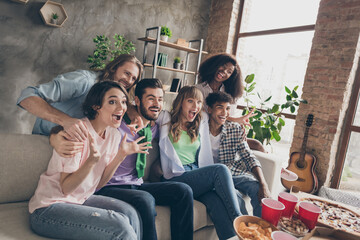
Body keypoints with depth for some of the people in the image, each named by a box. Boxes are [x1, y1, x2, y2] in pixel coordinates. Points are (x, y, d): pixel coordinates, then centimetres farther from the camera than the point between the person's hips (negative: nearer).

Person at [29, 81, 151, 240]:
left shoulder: (114, 135, 0)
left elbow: (97, 184, 2)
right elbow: (66, 188, -19)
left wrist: (121, 155, -7)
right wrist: (92, 161, -34)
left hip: (80, 200, 6)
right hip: (47, 209, -6)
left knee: (129, 213, -17)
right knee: (119, 226, -22)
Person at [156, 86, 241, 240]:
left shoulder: (201, 123, 22)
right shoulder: (166, 119, 10)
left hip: (198, 176, 4)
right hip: (175, 178, -4)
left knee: (217, 200, -31)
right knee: (220, 169, -27)